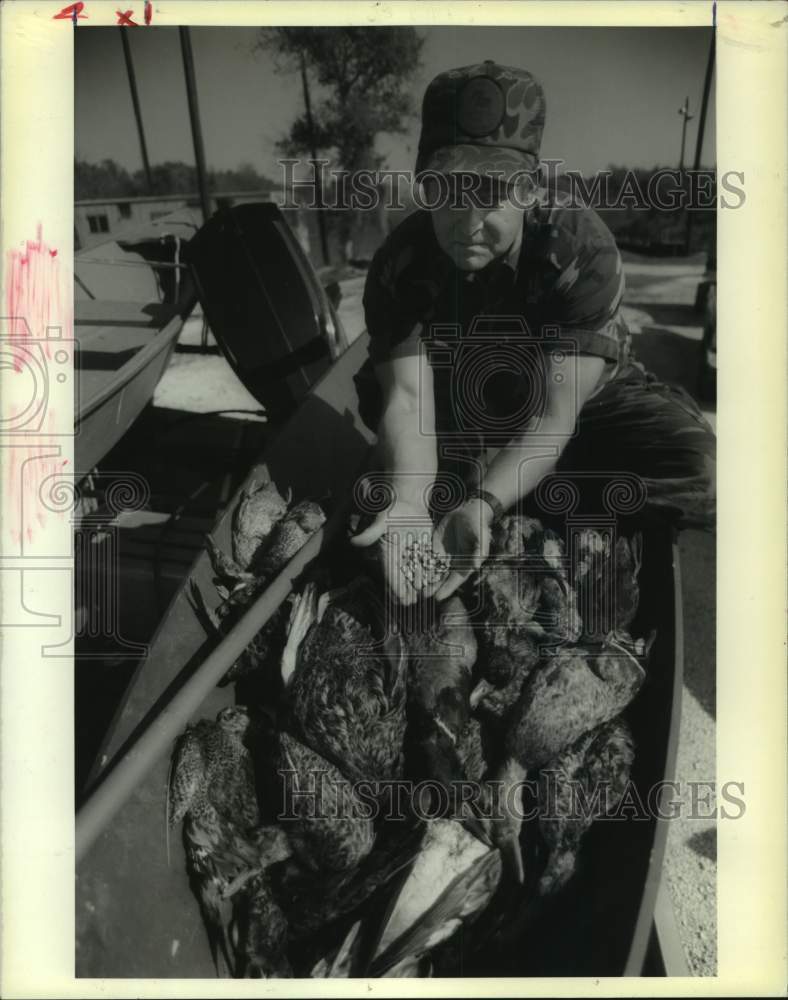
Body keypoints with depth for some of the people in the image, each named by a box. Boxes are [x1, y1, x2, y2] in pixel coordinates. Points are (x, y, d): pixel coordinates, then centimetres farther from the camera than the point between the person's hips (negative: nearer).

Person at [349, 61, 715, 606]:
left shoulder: (582, 249, -30)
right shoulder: (400, 262, -23)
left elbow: (554, 411, -36)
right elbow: (407, 395, -32)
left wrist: (481, 504, -52)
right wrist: (410, 502, -51)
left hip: (584, 401, -2)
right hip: (467, 405, 3)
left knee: (694, 467, -27)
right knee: (374, 387, -23)